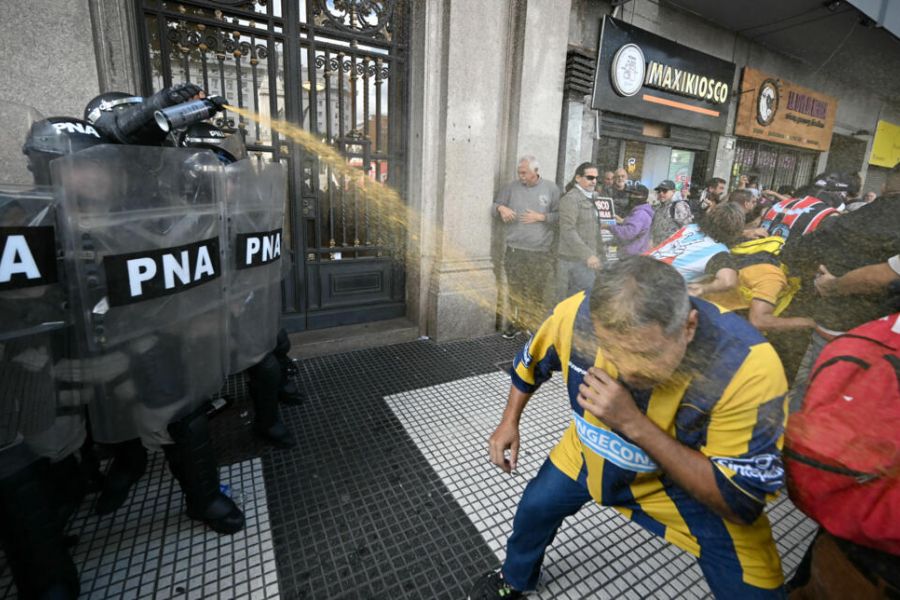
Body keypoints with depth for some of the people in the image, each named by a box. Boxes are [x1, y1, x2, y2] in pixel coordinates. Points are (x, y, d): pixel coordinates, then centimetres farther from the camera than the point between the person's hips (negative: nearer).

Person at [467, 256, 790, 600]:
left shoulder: (749, 367, -37)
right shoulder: (574, 315, -30)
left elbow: (740, 501, -29)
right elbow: (531, 364, -5)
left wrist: (633, 423, -40)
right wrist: (510, 421, -3)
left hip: (700, 483, -2)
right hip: (589, 452, 3)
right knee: (534, 508, 16)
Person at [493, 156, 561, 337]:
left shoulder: (551, 188, 4)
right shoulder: (512, 187, 7)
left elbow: (560, 216, 3)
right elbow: (495, 205, 15)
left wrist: (540, 217, -11)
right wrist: (500, 208, -7)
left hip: (540, 250, -2)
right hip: (514, 249, 2)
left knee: (536, 291, 1)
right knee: (515, 289, 8)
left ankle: (535, 325, 16)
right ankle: (516, 322, 23)